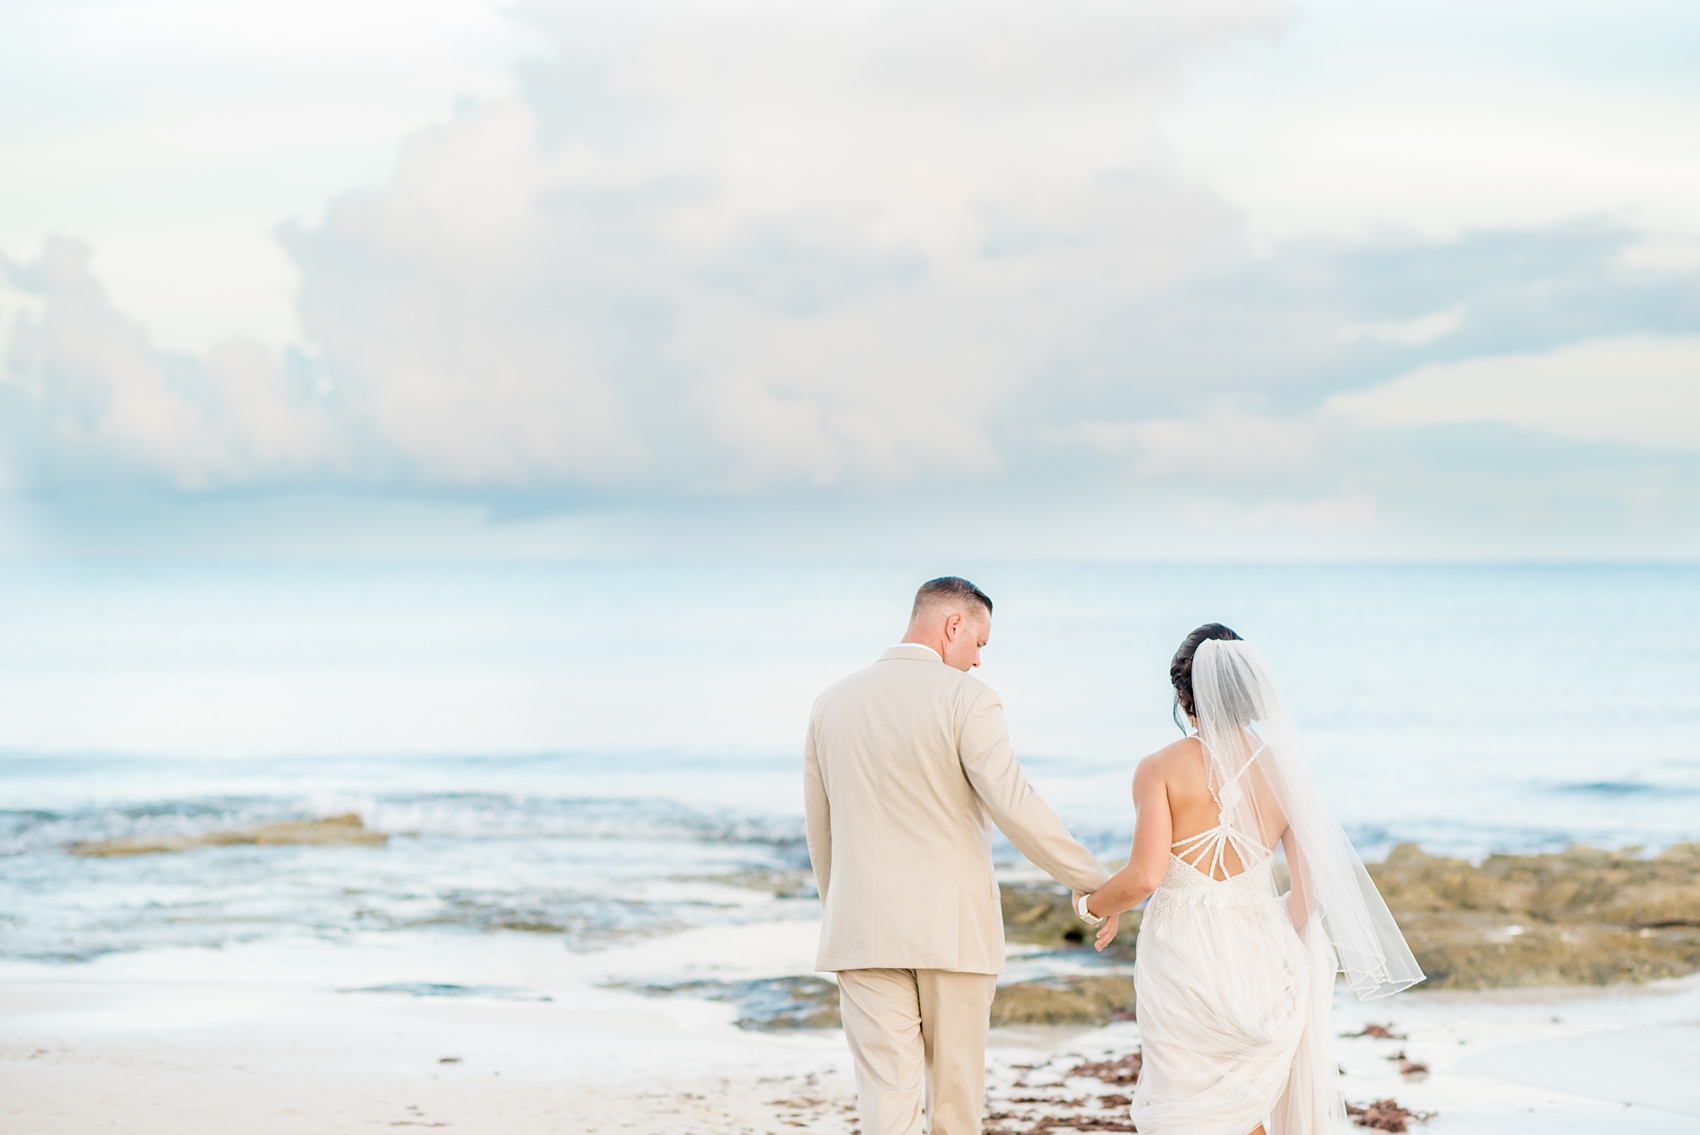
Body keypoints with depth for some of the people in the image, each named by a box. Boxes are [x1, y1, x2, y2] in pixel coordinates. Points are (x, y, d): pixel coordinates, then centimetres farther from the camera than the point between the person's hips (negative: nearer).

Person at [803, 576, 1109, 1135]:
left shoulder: (833, 702, 8)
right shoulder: (966, 697, -8)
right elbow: (1014, 807, -16)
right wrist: (1094, 881, -8)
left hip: (863, 930, 3)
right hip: (952, 928, -3)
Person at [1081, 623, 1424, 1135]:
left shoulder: (1162, 768, -8)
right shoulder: (1280, 770, 2)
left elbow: (1144, 877, -15)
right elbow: (1313, 886, 2)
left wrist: (1092, 905, 4)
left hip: (1183, 959, -3)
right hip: (1259, 959, 3)